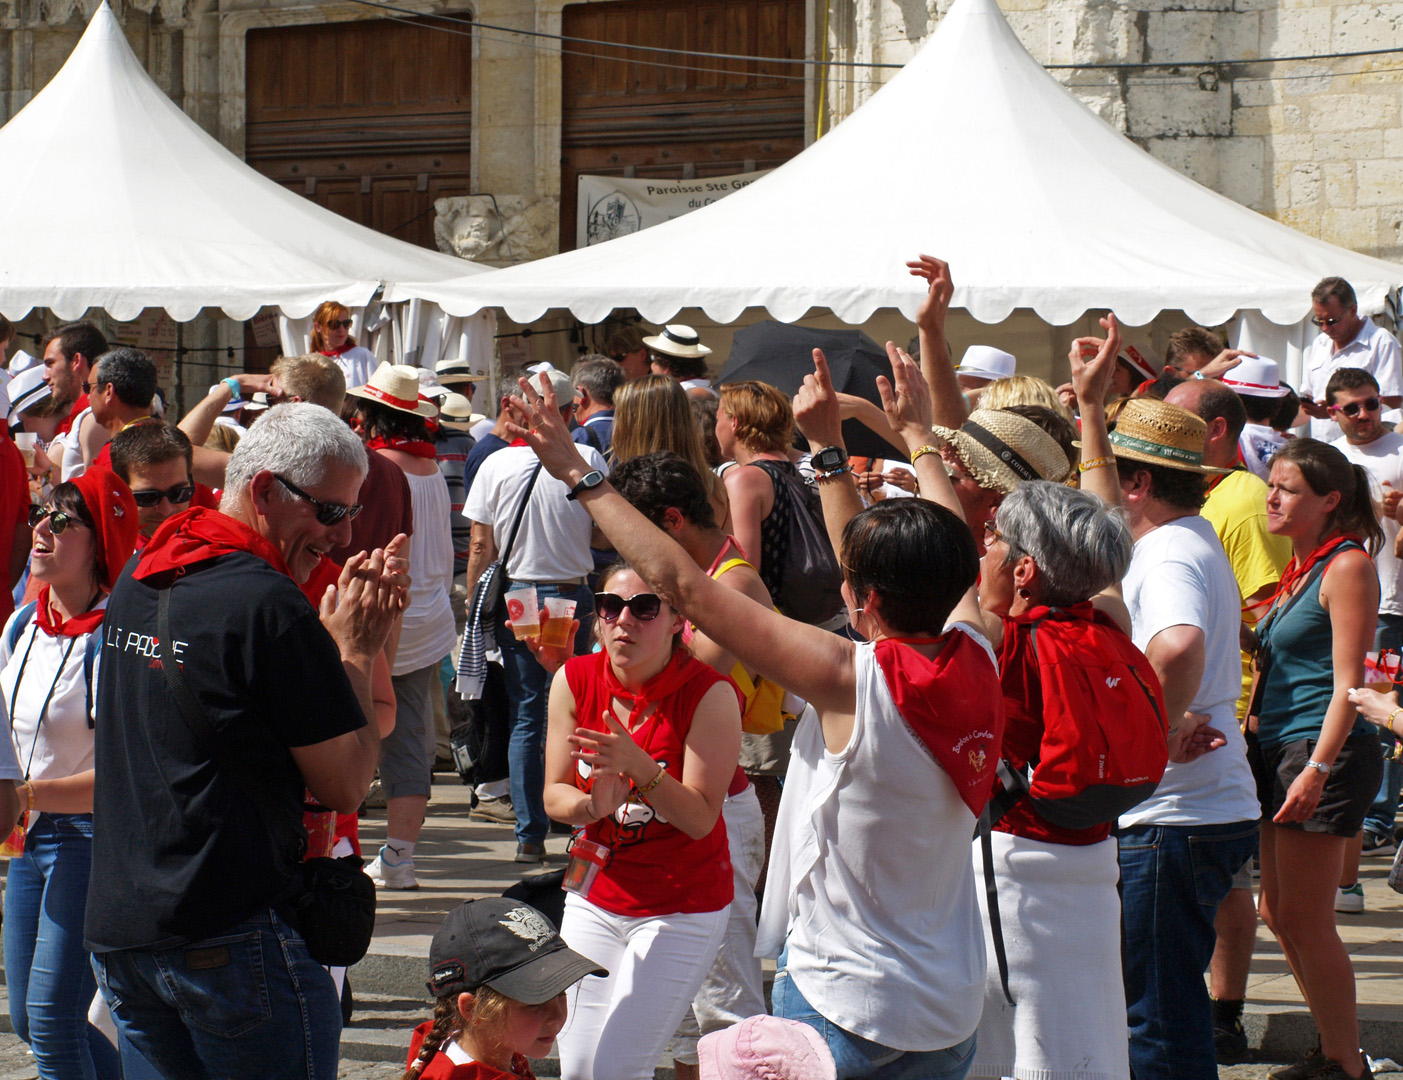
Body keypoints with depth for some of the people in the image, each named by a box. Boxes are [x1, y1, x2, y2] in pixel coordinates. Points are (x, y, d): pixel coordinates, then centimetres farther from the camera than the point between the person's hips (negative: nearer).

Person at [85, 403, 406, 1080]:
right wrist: (355, 653, 2)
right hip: (230, 937, -8)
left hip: (115, 932, 8)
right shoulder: (268, 604, -14)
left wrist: (332, 633, 15)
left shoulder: (135, 583, 12)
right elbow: (344, 786, -9)